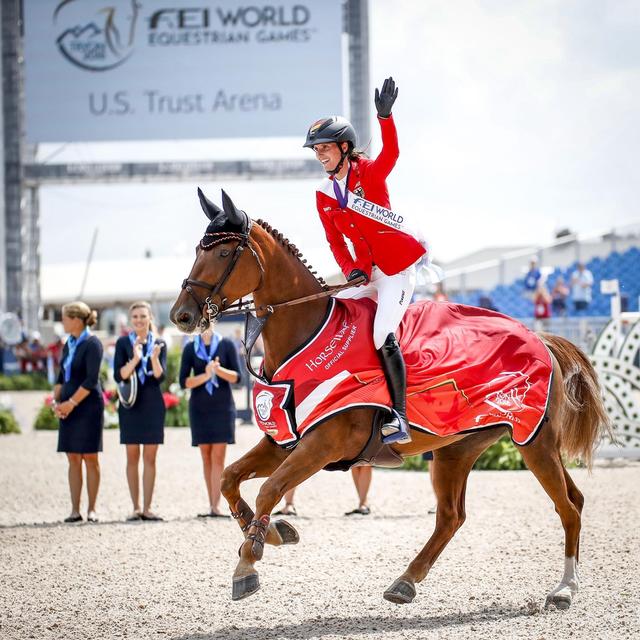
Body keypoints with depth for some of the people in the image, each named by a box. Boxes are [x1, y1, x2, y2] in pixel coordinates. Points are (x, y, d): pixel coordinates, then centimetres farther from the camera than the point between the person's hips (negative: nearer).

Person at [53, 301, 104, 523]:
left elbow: (91, 380, -16)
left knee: (90, 458, -2)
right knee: (73, 459, 5)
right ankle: (75, 510, 6)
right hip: (69, 408, 7)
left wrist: (71, 403, -17)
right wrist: (56, 401, 1)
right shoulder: (69, 345, 14)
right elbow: (61, 377, 16)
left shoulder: (92, 344, -9)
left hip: (88, 406, -7)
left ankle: (91, 509, 3)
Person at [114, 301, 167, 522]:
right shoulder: (123, 343, 2)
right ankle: (136, 507, 7)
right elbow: (119, 375, -6)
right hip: (130, 404, -1)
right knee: (132, 457, 2)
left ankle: (147, 507, 3)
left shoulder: (159, 344, 5)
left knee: (150, 457, 1)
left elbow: (160, 376, -3)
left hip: (153, 404, 1)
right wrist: (134, 359, -21)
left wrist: (154, 358, -21)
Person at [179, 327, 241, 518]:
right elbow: (184, 381, -2)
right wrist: (205, 375, -18)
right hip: (199, 407, 2)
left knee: (218, 456, -9)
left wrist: (219, 370, -22)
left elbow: (236, 377, -3)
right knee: (206, 457, 3)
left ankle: (216, 506, -15)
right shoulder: (190, 349, 5)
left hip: (222, 406, -2)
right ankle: (212, 504, 7)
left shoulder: (227, 345, 2)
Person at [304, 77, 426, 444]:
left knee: (383, 335, -19)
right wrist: (351, 271, -9)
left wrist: (385, 116, -46)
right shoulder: (323, 196, 7)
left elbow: (392, 152, -28)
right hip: (366, 272, 7)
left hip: (398, 266, -7)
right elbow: (335, 241, 10)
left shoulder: (370, 173, -7)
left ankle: (400, 418, -17)